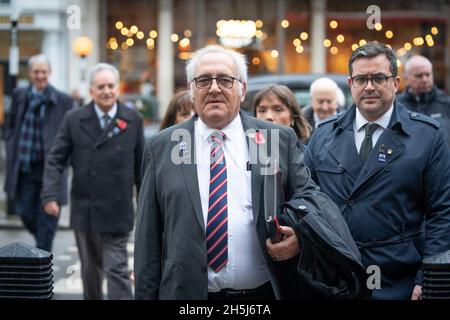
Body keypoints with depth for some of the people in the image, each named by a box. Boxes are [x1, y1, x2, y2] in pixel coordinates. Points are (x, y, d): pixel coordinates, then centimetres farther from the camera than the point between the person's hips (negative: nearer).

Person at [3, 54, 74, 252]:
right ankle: (44, 243, 34)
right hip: (25, 168, 3)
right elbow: (10, 127, 16)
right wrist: (12, 153, 6)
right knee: (25, 212, 8)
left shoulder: (63, 101, -3)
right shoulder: (19, 96, 8)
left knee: (46, 219, 1)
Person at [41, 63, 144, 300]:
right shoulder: (74, 119, 1)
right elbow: (55, 160, 1)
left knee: (117, 270, -7)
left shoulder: (133, 120, 1)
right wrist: (50, 195, -12)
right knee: (90, 269, 16)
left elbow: (140, 164, 5)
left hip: (116, 211, -2)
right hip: (83, 209, 2)